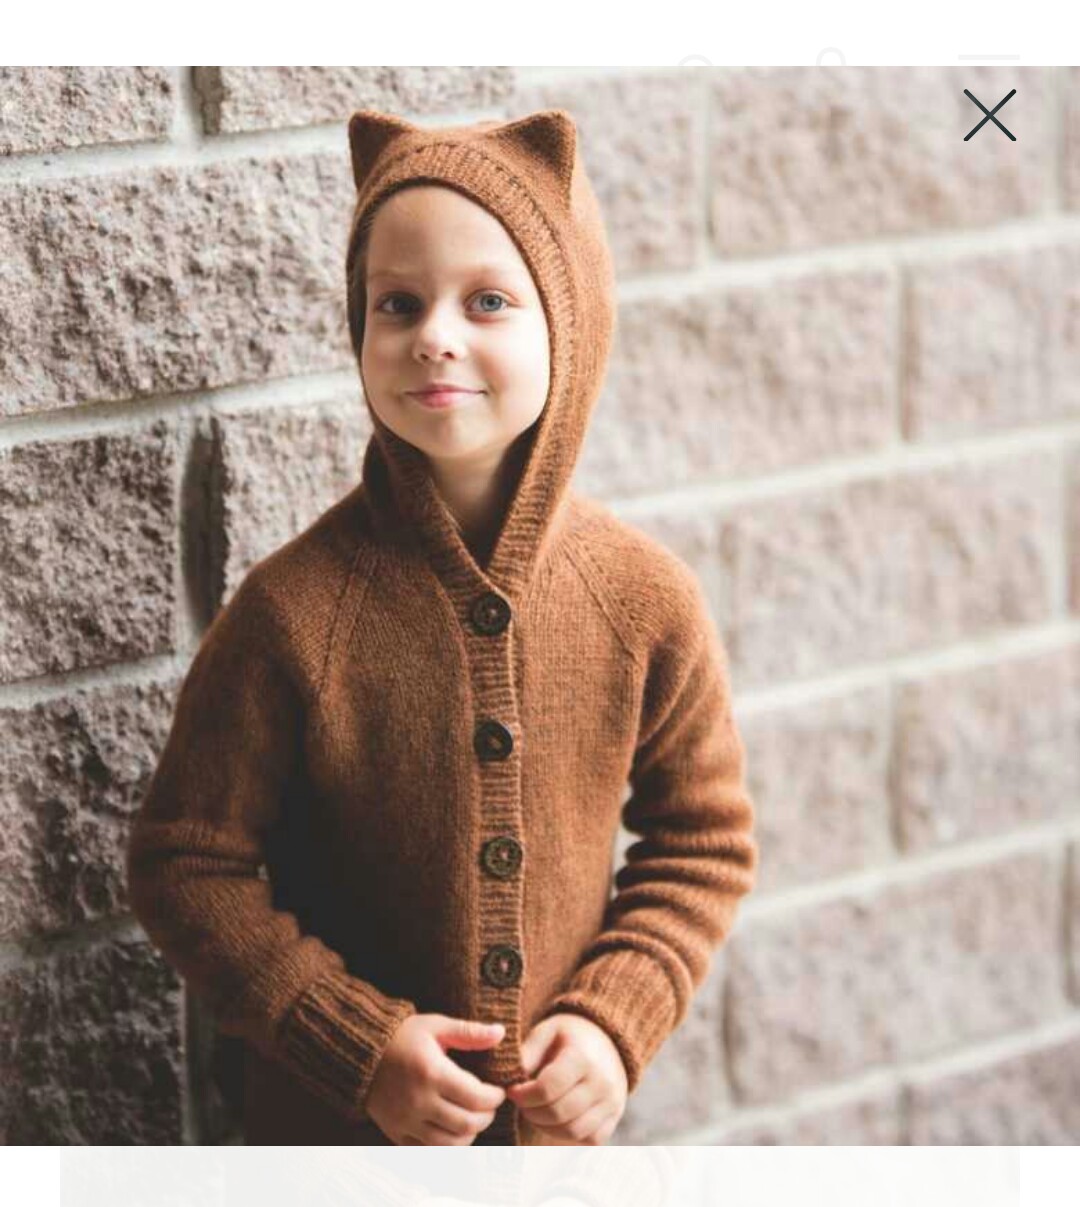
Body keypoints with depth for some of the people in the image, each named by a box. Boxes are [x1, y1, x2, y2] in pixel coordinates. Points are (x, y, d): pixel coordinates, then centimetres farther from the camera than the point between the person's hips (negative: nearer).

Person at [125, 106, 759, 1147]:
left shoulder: (645, 600, -10)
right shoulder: (294, 610, -18)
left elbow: (703, 845, 2)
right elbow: (185, 866, -11)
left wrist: (615, 1022, -12)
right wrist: (360, 1045, -18)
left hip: (557, 1119, 2)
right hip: (334, 1124, -2)